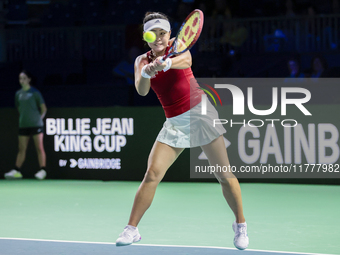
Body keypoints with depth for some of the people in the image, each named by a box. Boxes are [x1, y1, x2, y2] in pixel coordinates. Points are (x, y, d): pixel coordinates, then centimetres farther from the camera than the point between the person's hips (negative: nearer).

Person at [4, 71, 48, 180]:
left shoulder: (35, 92, -3)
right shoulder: (18, 94, 11)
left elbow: (43, 108, 1)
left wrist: (39, 118, -3)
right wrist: (23, 118, 13)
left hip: (36, 124, -5)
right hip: (23, 125, 5)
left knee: (39, 148, -5)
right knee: (21, 149, 5)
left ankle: (42, 171, -6)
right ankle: (16, 171, 6)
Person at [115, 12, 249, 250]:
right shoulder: (142, 60, 3)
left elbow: (186, 60, -29)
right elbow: (141, 90, -15)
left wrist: (166, 63, -51)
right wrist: (145, 73, -38)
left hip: (199, 112, -2)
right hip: (174, 123, 2)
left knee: (225, 175, -3)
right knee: (152, 174, -11)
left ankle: (241, 226, 12)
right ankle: (132, 229, -4)